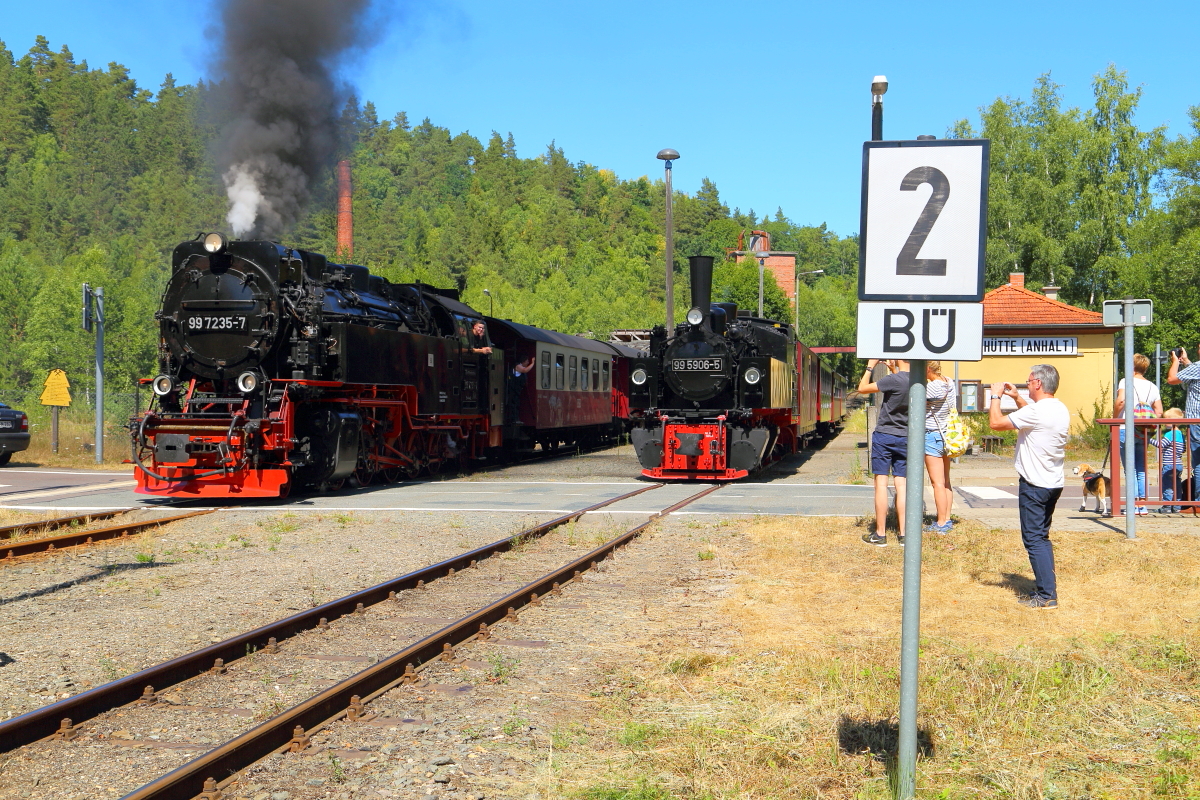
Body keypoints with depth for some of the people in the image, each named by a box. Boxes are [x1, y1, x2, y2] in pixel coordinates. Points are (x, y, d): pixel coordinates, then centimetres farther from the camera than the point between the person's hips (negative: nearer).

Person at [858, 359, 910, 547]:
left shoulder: (893, 380, -18)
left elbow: (862, 388, -9)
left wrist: (870, 366, 2)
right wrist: (893, 370, 27)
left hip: (884, 436, -5)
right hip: (905, 439, 5)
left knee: (881, 483, 0)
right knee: (901, 484, 7)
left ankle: (880, 535, 1)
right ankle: (904, 535, 6)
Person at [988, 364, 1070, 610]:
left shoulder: (1036, 411, -21)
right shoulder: (1061, 410, 9)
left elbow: (996, 423, -18)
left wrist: (996, 397, -3)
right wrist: (1016, 398, 25)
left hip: (1034, 485, -9)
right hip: (1053, 483, 9)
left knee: (1034, 539, -4)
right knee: (1041, 537, 17)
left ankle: (1047, 596, -4)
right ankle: (1045, 589, 21)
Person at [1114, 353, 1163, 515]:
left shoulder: (1126, 382, -4)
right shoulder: (1153, 387, 11)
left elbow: (1121, 400, -21)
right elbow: (1159, 412, 6)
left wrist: (1113, 419, -9)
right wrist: (1149, 424, 15)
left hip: (1126, 430, -5)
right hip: (1144, 433, 5)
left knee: (1130, 470, -3)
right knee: (1142, 470, 10)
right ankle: (1143, 505, 9)